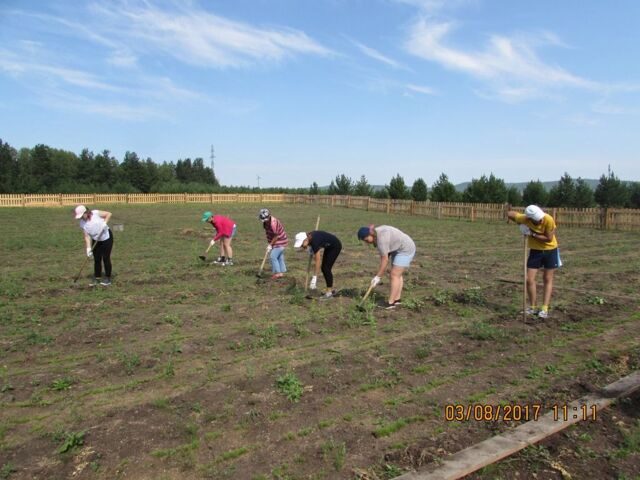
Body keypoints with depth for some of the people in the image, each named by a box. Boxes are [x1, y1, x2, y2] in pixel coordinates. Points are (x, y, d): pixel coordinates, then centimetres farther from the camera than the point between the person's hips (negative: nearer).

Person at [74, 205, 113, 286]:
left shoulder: (96, 213, -17)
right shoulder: (82, 224, -7)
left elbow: (109, 214, -10)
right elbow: (87, 237, -9)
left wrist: (105, 223, -23)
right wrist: (88, 248, -18)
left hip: (107, 237, -4)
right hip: (96, 241, 4)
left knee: (106, 258, -3)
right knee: (97, 259, 4)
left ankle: (108, 278, 7)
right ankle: (96, 277, 15)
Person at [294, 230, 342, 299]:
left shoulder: (314, 241, -34)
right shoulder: (309, 237, -13)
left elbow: (318, 261, -32)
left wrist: (314, 277, -31)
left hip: (335, 246, -9)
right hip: (329, 246, 9)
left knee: (326, 268, -13)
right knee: (324, 268, 5)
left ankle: (329, 292, -7)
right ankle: (332, 290, 16)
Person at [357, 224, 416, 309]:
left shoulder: (381, 239, -26)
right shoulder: (377, 233, 2)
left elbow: (385, 259, -23)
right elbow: (384, 254, 6)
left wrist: (378, 276, -16)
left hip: (405, 250, -10)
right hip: (398, 250, 10)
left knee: (394, 276, -11)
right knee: (397, 275, 11)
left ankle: (391, 303, -9)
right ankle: (397, 300, 16)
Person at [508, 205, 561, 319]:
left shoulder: (549, 220, -27)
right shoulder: (524, 219, -21)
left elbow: (549, 238, -23)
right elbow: (509, 213, -7)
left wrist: (532, 234, -25)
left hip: (550, 250, -2)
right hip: (535, 250, 3)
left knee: (548, 280, 5)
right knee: (529, 280, -1)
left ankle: (545, 309, 8)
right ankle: (533, 307, 14)